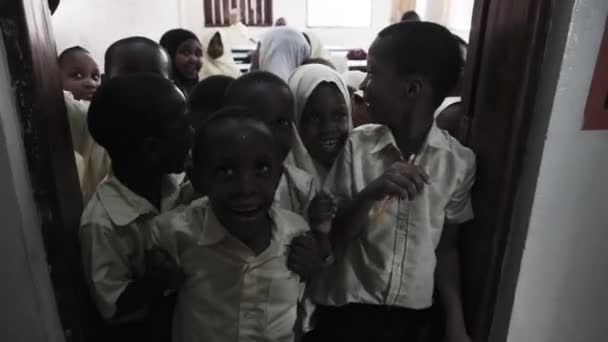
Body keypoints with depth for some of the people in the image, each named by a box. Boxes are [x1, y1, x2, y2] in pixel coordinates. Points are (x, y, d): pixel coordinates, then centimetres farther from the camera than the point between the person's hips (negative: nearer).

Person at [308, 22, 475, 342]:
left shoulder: (460, 161, -9)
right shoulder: (357, 146, -12)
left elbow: (446, 248, 0)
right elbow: (332, 236, -9)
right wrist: (370, 194, -25)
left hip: (412, 312, 1)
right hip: (346, 308, -1)